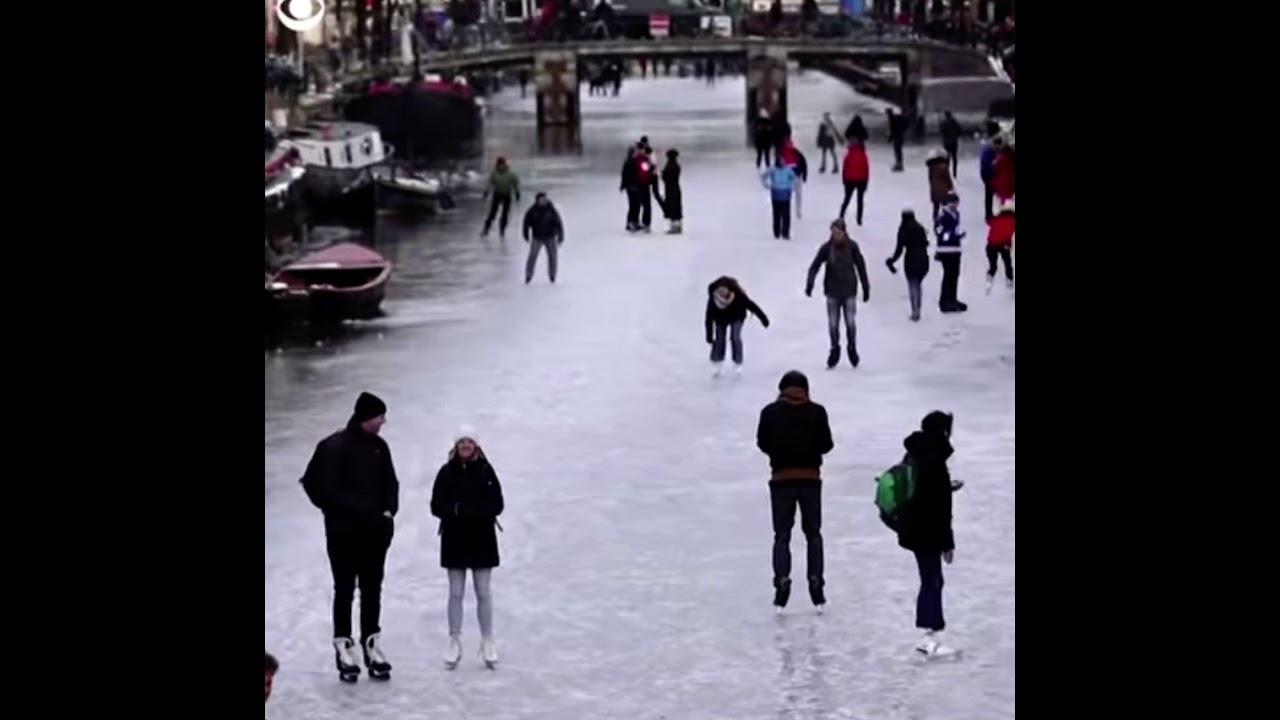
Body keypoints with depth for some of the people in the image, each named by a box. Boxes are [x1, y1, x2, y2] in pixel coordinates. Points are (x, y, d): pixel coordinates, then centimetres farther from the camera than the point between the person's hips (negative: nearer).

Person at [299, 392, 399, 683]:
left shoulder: (379, 447, 6)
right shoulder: (334, 447, -13)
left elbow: (390, 483, 12)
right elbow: (324, 489, -14)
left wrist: (389, 511, -4)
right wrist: (356, 511, -17)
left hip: (375, 531, 6)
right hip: (343, 532, -6)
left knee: (372, 591, 10)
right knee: (345, 590, 0)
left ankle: (372, 646, 16)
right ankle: (344, 648, 5)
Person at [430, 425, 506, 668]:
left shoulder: (486, 471, -6)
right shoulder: (447, 472, -3)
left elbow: (497, 505, -9)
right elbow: (437, 506, -5)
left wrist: (468, 510, -21)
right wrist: (456, 510, -23)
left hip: (482, 539, -1)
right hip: (454, 539, 1)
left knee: (483, 592, 6)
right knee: (455, 593, 7)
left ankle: (487, 642, 15)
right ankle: (455, 643, 14)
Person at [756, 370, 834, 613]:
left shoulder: (771, 412, -6)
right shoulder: (817, 412, -6)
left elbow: (762, 443, 0)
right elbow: (826, 444, -4)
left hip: (782, 479, -1)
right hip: (811, 478, 1)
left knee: (782, 536, 6)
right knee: (813, 534, 13)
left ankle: (782, 584, -6)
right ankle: (816, 584, 8)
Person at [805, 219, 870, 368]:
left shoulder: (852, 247, -10)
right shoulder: (826, 248, -10)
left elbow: (861, 267, -1)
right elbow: (815, 266, -10)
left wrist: (866, 288, 3)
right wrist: (809, 283, -24)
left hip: (849, 290, -1)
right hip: (832, 290, 1)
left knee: (850, 322, 2)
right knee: (833, 323, 6)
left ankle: (852, 349, 23)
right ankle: (835, 349, 24)